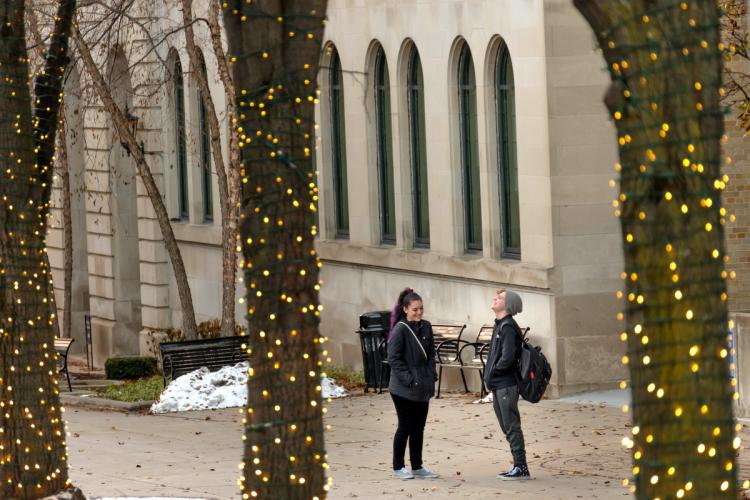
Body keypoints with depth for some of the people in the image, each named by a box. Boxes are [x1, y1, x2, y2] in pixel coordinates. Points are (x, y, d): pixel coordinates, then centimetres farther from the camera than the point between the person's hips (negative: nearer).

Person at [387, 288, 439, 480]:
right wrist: (408, 379, -17)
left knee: (419, 427, 11)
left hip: (423, 388, 6)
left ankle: (417, 466, 19)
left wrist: (431, 376, 3)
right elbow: (394, 358, -13)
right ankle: (398, 467, 10)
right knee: (405, 427, 0)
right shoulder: (400, 329, -12)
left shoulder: (426, 327, 7)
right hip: (404, 389, -6)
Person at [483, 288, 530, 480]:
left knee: (512, 426, -6)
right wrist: (490, 377, 7)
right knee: (507, 427, 13)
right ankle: (518, 466, 18)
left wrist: (491, 373, -9)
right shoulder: (500, 326, 14)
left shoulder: (508, 327, -15)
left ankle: (521, 468, -3)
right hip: (498, 385, 10)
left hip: (506, 385, -10)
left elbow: (507, 357, -22)